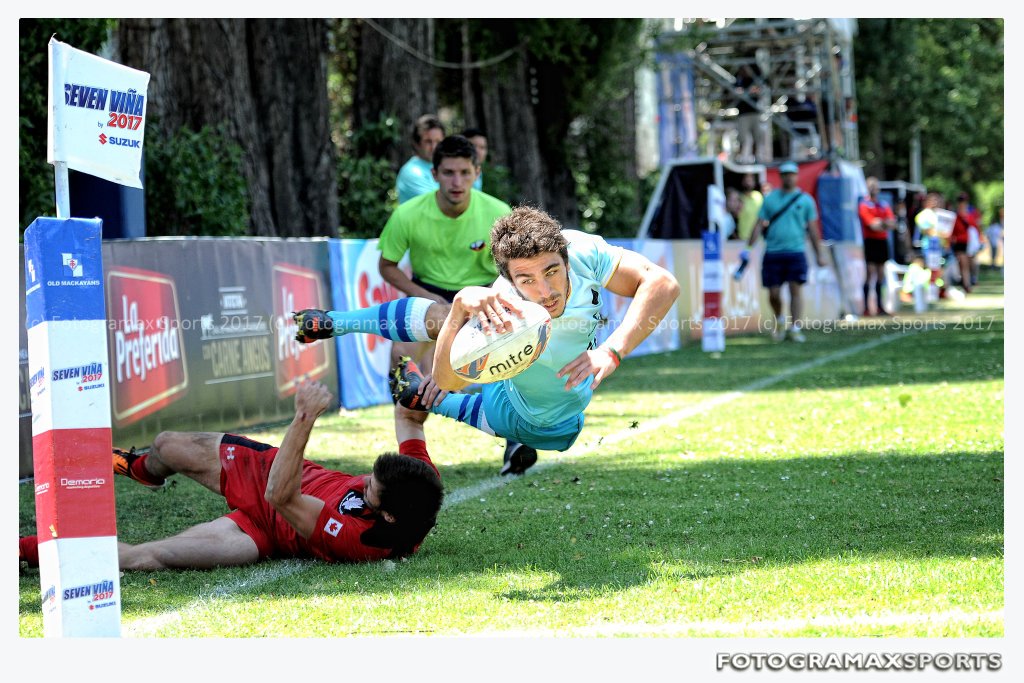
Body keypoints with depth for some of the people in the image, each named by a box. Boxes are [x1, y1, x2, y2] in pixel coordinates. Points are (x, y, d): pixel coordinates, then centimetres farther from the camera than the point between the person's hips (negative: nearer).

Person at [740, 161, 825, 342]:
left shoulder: (805, 200, 7)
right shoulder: (770, 199, 9)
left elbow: (812, 229, 10)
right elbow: (759, 225, 9)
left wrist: (818, 255, 8)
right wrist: (749, 248, 0)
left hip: (796, 252, -1)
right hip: (772, 252, 1)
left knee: (795, 289, -10)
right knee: (774, 293, 2)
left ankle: (795, 328, -9)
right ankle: (779, 321, 28)